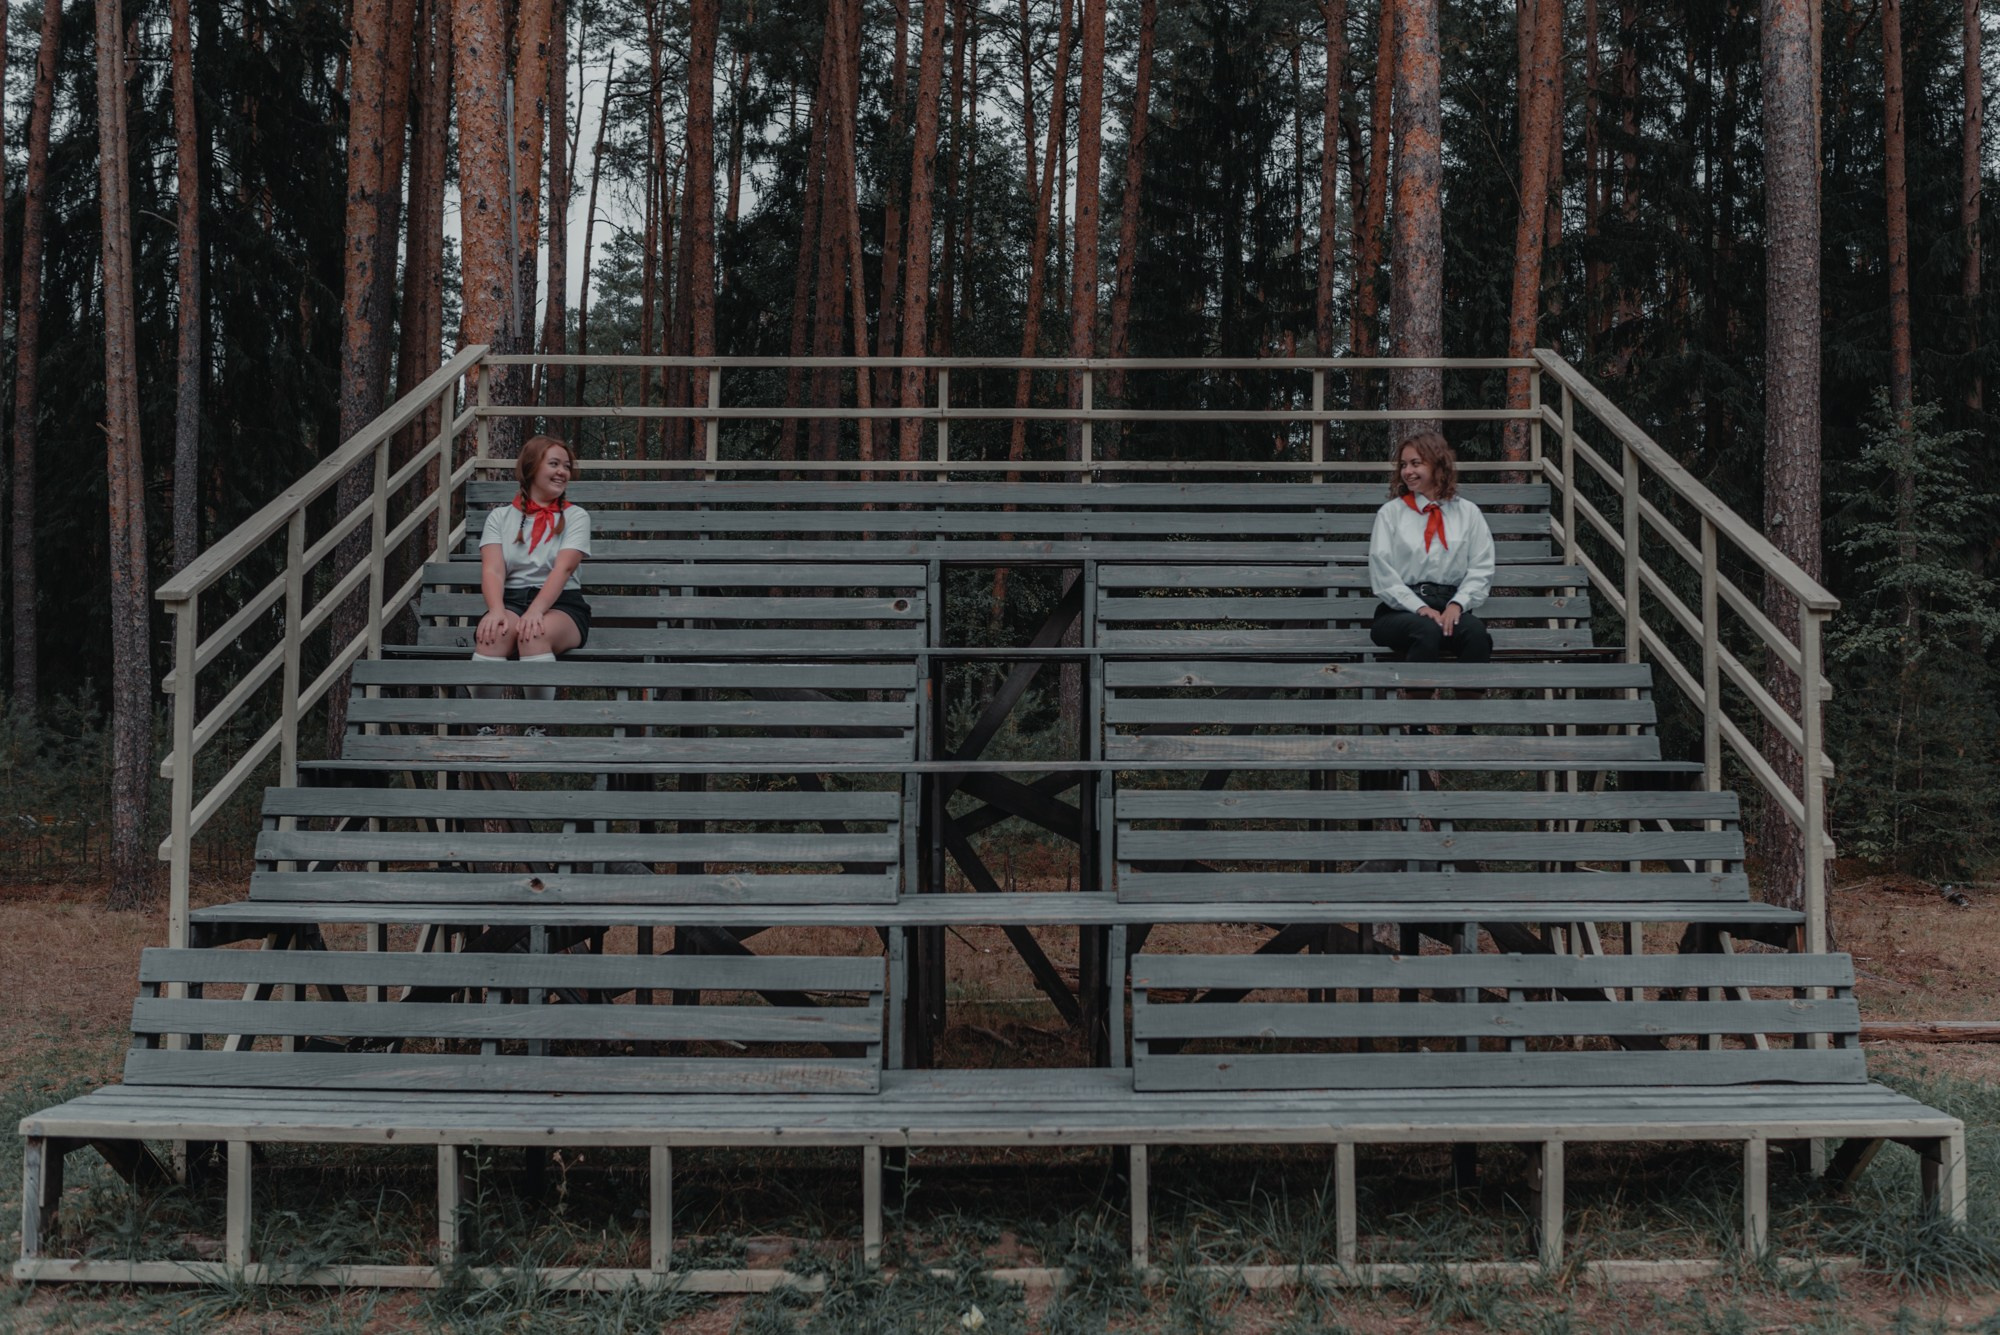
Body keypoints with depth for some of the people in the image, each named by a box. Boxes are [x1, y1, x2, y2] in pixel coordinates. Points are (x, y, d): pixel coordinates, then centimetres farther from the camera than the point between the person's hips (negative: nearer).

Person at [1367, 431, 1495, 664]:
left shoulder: (1468, 513, 16)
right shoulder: (1390, 513, 12)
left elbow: (1481, 568, 8)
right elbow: (1382, 574, 2)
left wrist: (1457, 605, -11)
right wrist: (1419, 608, -11)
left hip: (1450, 608, 1)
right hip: (1401, 611, -1)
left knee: (1476, 631, -34)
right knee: (1427, 631, -37)